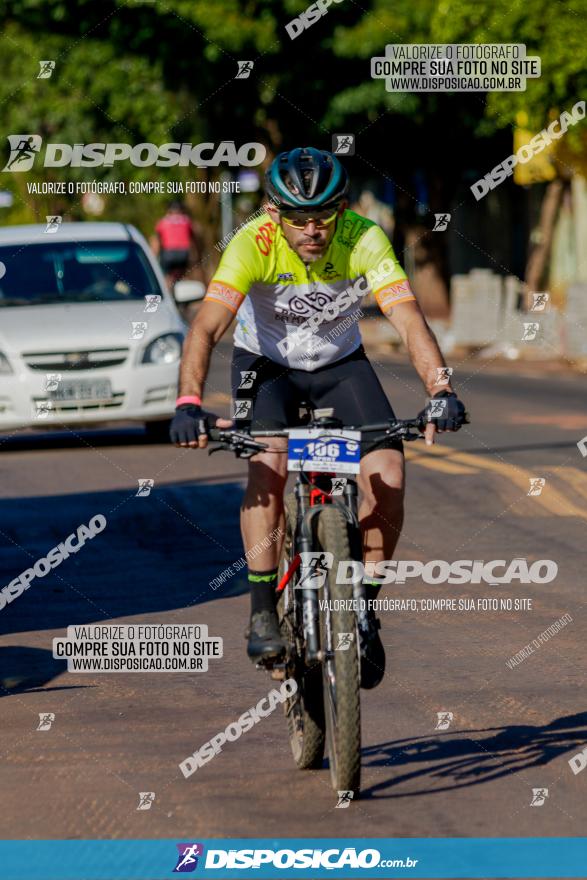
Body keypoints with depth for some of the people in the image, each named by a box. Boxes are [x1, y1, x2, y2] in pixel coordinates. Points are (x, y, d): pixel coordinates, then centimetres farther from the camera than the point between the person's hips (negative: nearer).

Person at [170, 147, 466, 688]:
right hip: (265, 364, -2)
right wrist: (189, 404, -54)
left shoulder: (364, 239, -26)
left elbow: (409, 321, -35)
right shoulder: (254, 244, -29)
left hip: (341, 364, 2)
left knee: (387, 477, -19)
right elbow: (206, 328, -38)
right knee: (269, 465, -30)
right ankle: (263, 612, -18)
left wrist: (441, 391, -51)